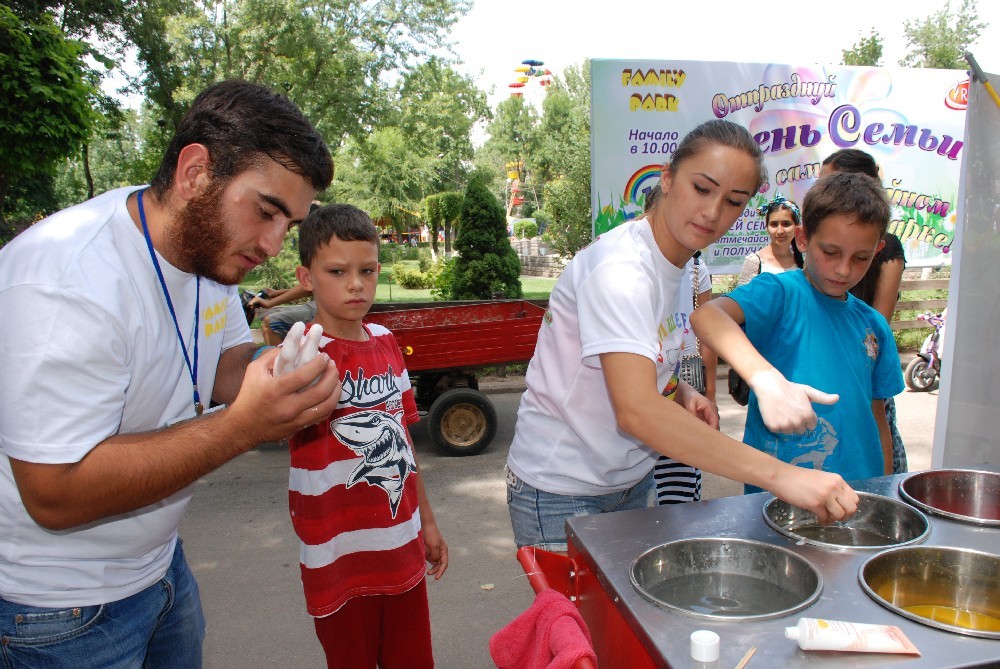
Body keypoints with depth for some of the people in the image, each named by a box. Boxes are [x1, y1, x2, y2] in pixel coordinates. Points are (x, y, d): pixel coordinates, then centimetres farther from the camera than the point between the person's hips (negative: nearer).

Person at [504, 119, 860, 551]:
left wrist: (683, 395, -6)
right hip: (561, 495, -8)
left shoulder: (685, 265, 2)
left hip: (632, 482, 8)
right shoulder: (619, 267, -26)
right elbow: (635, 410, -38)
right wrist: (779, 475, -41)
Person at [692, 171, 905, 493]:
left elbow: (878, 420, 15)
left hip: (858, 490, 6)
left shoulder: (874, 326, 9)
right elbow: (706, 315, -32)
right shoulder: (780, 292, -11)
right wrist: (766, 378, -46)